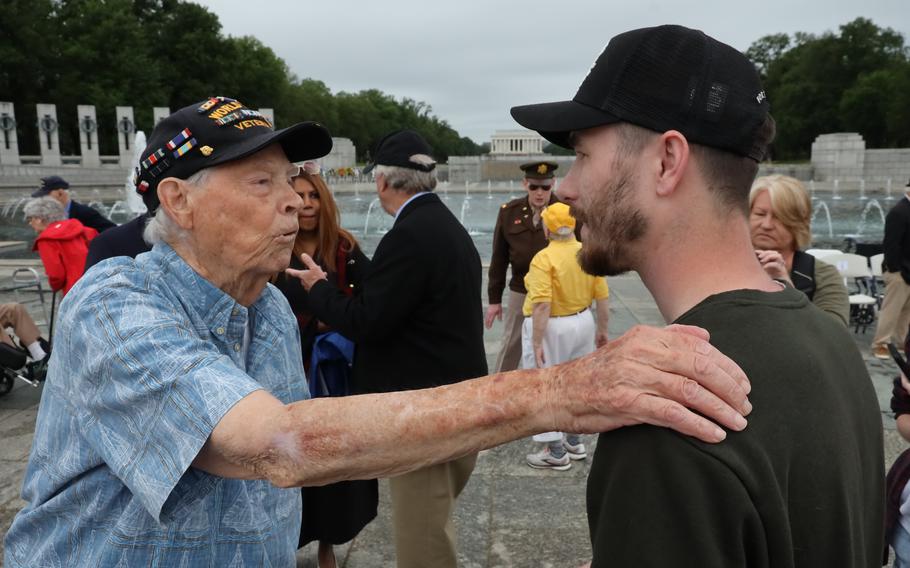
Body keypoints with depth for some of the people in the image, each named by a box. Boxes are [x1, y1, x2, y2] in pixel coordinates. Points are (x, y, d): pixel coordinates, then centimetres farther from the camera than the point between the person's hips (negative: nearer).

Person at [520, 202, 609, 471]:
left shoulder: (544, 258, -20)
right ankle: (574, 441, 33)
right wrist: (602, 329, 14)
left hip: (552, 327, -6)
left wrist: (537, 343, -20)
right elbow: (602, 297, 2)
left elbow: (542, 305, -25)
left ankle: (556, 451, 14)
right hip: (583, 322, 7)